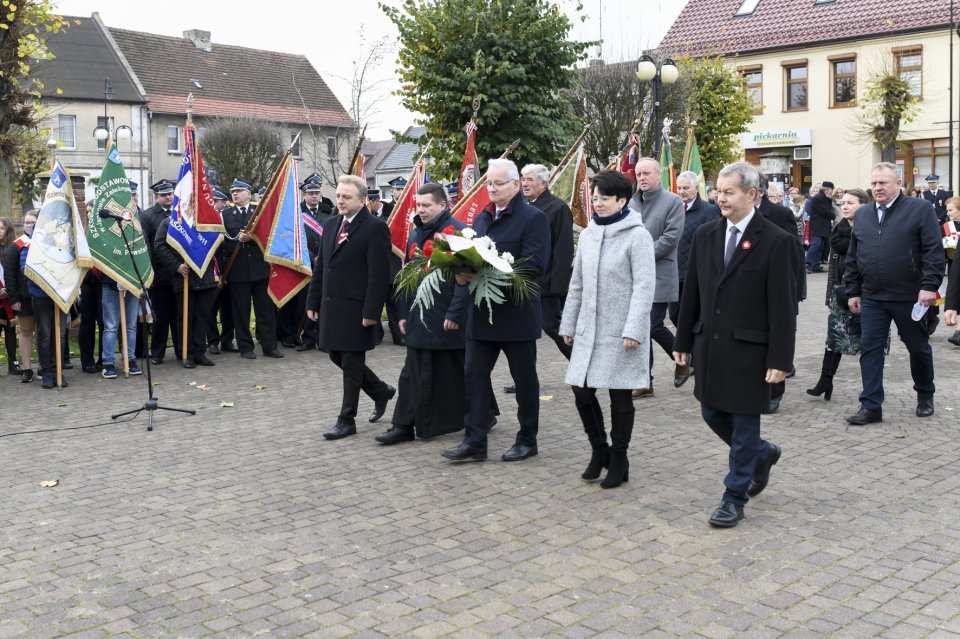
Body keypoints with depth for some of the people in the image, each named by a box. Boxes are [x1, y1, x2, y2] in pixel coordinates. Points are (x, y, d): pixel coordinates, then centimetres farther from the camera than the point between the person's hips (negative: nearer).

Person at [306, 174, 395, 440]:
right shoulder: (331, 225, 11)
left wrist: (371, 312, -19)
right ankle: (381, 391, 34)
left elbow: (379, 274, -16)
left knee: (351, 363, 1)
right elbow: (320, 266, 15)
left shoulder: (375, 228, -12)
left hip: (356, 309, -8)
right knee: (338, 357, 15)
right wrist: (313, 301, 12)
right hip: (331, 306, 8)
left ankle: (347, 420, 12)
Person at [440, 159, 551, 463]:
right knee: (474, 373, 3)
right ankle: (474, 441, 8)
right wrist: (463, 274, -7)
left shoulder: (533, 218, -9)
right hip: (482, 312, 6)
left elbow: (535, 265, -18)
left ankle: (527, 440, 20)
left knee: (524, 378, 7)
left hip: (517, 314, -6)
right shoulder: (482, 217, 14)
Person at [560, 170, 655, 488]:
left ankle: (618, 462, 18)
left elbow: (644, 286, -13)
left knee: (620, 397, 4)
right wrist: (569, 324, 14)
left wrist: (633, 330, -20)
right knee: (582, 391, 5)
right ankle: (599, 449, 26)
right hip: (589, 330, 6)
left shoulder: (637, 235, -9)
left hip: (620, 333, -6)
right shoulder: (588, 234, 11)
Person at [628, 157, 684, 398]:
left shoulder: (673, 202, -4)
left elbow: (671, 237, -13)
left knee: (653, 326, -8)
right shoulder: (631, 203, 12)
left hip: (659, 276, -5)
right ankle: (645, 382, 13)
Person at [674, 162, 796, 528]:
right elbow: (692, 293, 10)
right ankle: (761, 454, 40)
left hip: (749, 349, -6)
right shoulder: (705, 236, 6)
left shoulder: (776, 242, -10)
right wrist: (684, 342, 11)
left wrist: (780, 360, -14)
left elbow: (783, 306, -12)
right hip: (710, 345, 6)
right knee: (712, 414, 14)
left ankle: (734, 498, 17)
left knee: (744, 423, 4)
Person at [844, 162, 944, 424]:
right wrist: (853, 291, 9)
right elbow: (852, 257, 13)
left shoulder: (921, 209, -5)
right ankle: (871, 406, 4)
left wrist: (929, 286, -17)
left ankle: (925, 396, 32)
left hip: (910, 296, -3)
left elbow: (934, 252, -9)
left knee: (919, 348, 12)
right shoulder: (862, 214, 10)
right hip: (871, 297, 4)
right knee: (870, 350, 0)